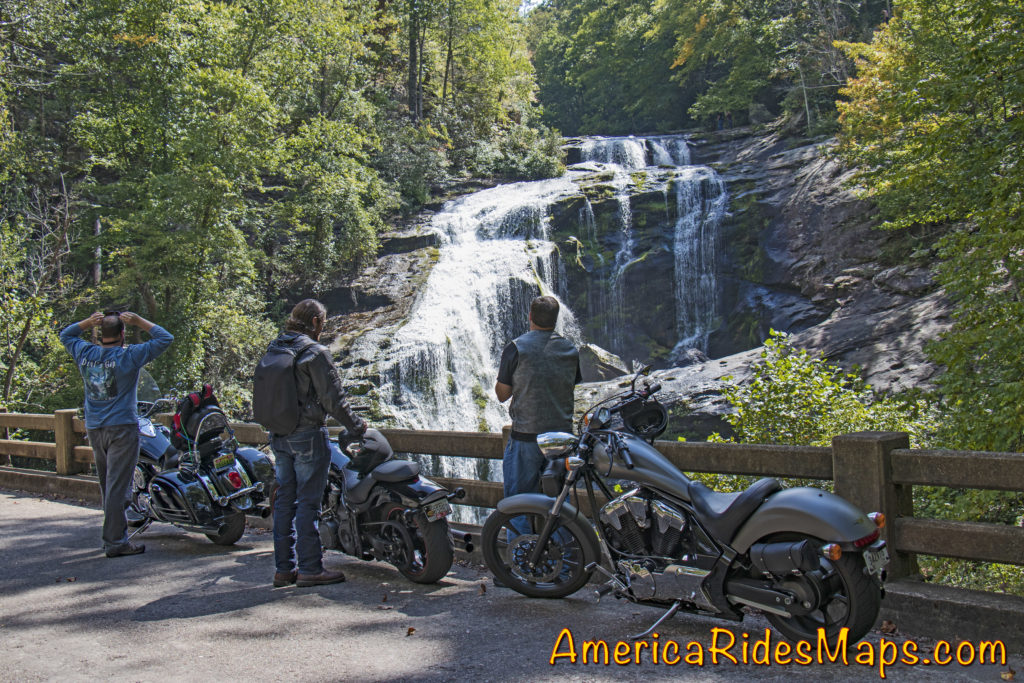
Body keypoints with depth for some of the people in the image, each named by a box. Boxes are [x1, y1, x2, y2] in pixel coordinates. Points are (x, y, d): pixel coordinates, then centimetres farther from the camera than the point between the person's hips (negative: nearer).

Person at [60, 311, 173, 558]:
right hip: (122, 428, -6)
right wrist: (139, 322, -4)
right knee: (117, 486, -6)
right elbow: (165, 338, -6)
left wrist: (88, 322, 12)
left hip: (94, 428, 6)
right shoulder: (129, 356, -11)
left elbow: (65, 335, 25)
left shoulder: (84, 353, 4)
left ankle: (113, 536, 24)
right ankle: (115, 542, -5)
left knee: (106, 486, 15)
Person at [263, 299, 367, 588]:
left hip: (279, 436, 7)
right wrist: (356, 425, 0)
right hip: (308, 436, -7)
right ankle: (310, 569, 3)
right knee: (308, 502, -2)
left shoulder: (273, 350, 9)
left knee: (284, 500, 12)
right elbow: (333, 398, -14)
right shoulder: (315, 353, -14)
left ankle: (284, 568, 17)